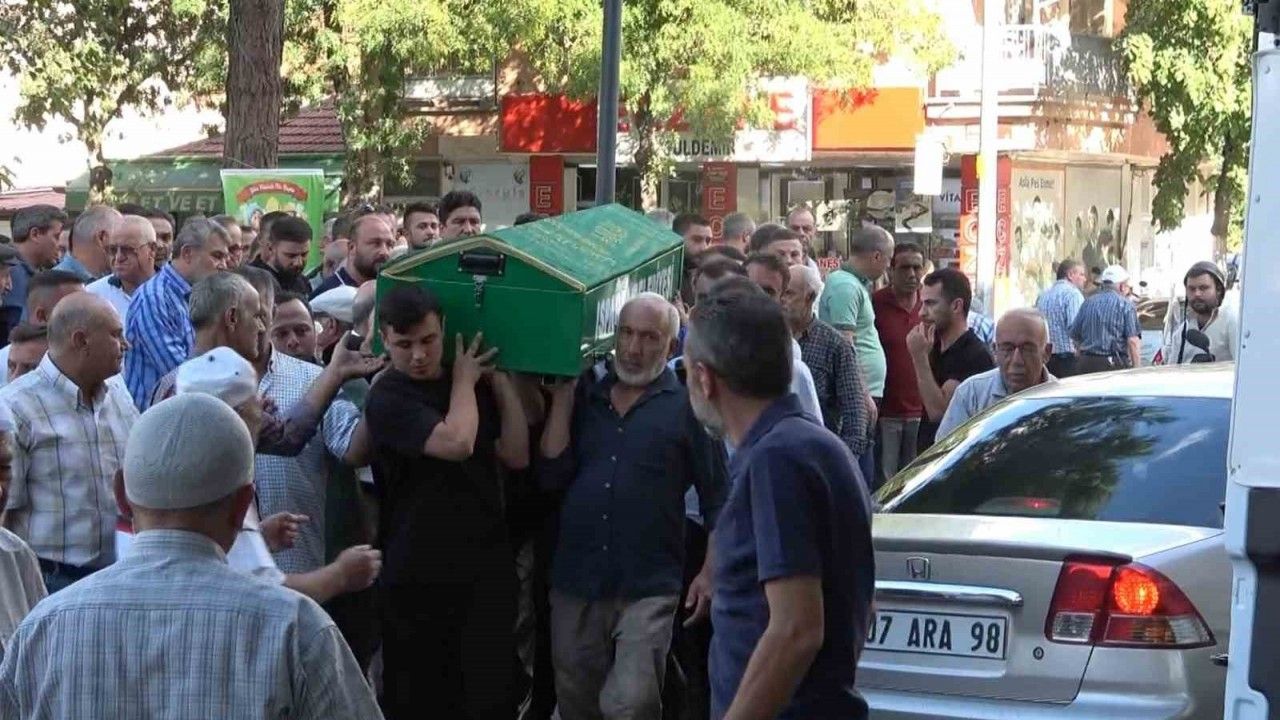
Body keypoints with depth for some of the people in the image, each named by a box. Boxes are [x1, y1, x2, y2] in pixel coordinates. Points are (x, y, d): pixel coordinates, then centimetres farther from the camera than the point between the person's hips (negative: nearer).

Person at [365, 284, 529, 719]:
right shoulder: (388, 398, -9)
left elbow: (516, 456, 3)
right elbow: (455, 442, -23)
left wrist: (502, 384, -2)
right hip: (419, 575, -4)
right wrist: (464, 379, -7)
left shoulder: (473, 386, 11)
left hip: (487, 566, 4)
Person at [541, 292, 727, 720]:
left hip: (648, 589, -4)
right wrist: (563, 393, -2)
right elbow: (552, 474, -1)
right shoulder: (585, 394, 10)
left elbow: (716, 500, 1)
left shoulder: (688, 405, 0)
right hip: (575, 581, 4)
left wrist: (710, 574, -6)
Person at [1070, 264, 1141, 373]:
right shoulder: (1125, 305, -2)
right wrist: (1137, 371, -7)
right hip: (1114, 364, -5)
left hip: (1086, 364, 5)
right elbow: (1132, 341, -10)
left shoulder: (1088, 302, 13)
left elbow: (1075, 335, 15)